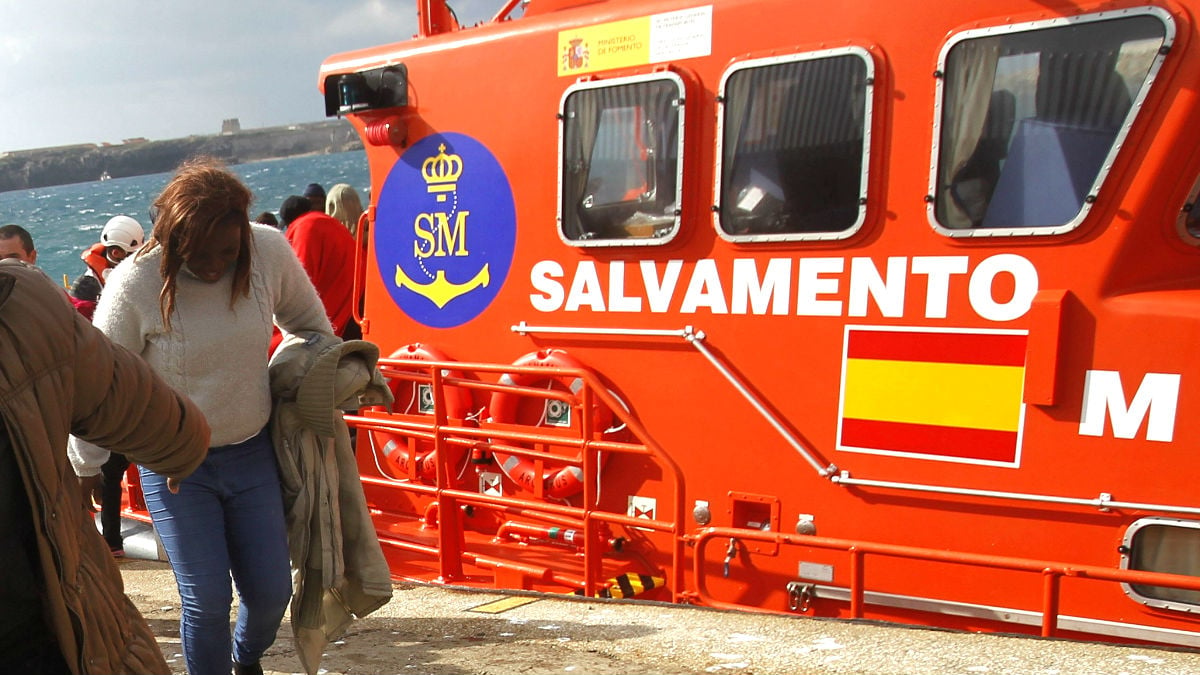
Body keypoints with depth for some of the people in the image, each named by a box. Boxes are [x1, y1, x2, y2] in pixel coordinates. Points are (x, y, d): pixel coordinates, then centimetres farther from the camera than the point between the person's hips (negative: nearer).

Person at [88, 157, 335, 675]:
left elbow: (309, 323, 7)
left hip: (252, 453, 3)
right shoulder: (135, 284, -18)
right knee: (206, 598, -3)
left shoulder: (270, 252, -12)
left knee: (272, 590, 9)